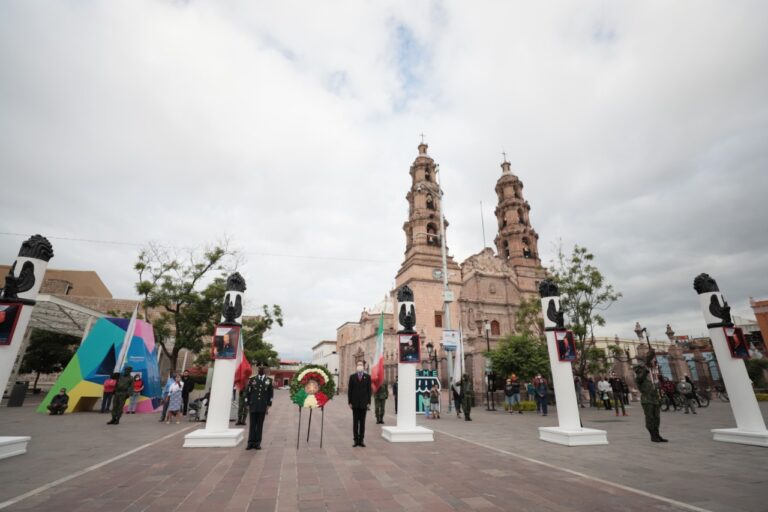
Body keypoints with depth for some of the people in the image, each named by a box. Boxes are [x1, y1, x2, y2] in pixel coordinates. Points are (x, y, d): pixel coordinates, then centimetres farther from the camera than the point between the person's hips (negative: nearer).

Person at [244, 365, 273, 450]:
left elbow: (271, 393, 5)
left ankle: (257, 443, 13)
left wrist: (268, 406, 0)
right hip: (253, 406, -1)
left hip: (263, 407, 1)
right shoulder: (252, 379, 3)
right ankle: (250, 442, 12)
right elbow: (247, 392, 3)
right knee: (252, 424, 3)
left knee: (260, 425, 6)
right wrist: (248, 405, -1)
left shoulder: (269, 380, 5)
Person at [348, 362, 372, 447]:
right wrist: (350, 402, -3)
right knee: (355, 422, 5)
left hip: (364, 403, 0)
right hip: (355, 403, 0)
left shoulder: (367, 377, 3)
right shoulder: (352, 376, 3)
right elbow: (349, 390, 3)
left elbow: (369, 390, 2)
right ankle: (356, 440, 11)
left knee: (362, 422, 6)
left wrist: (369, 402, -3)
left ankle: (361, 440, 13)